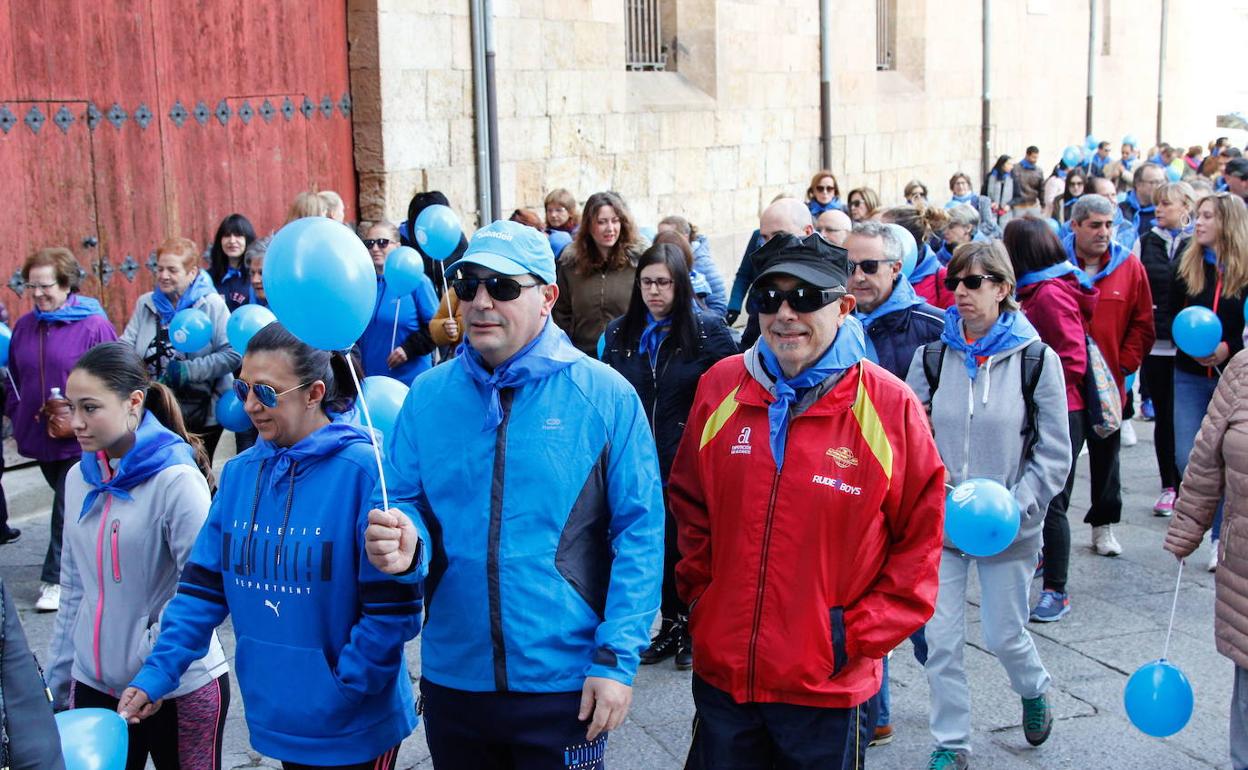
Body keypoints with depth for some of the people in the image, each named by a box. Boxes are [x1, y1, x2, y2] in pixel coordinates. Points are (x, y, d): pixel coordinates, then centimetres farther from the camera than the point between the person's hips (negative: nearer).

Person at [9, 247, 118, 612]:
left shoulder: (93, 326, -11)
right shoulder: (25, 327, 8)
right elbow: (15, 380, 16)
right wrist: (17, 419, 9)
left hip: (81, 441, -6)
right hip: (40, 436, 6)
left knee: (68, 508, -4)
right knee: (68, 505, 17)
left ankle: (56, 579, 5)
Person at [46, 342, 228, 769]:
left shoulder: (175, 480, -16)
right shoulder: (79, 478, 4)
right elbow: (74, 590, 13)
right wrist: (57, 681, 14)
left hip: (179, 692, -5)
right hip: (93, 686, 5)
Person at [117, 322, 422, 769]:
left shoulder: (362, 471, -17)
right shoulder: (238, 473, 2)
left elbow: (393, 609, -18)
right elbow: (204, 587, 4)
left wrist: (341, 692, -16)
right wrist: (155, 675, -4)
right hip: (276, 718, 6)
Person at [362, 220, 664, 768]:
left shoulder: (605, 395, -7)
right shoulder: (428, 395, 2)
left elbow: (640, 532, -8)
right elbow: (407, 502, 7)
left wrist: (617, 658, -13)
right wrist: (403, 543, -16)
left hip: (564, 682, -3)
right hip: (451, 677, 3)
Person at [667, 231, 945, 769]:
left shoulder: (890, 405, -10)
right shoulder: (721, 387, -1)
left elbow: (922, 538, -3)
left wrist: (860, 634, -6)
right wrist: (700, 596, 6)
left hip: (827, 687, -2)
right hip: (722, 670, 3)